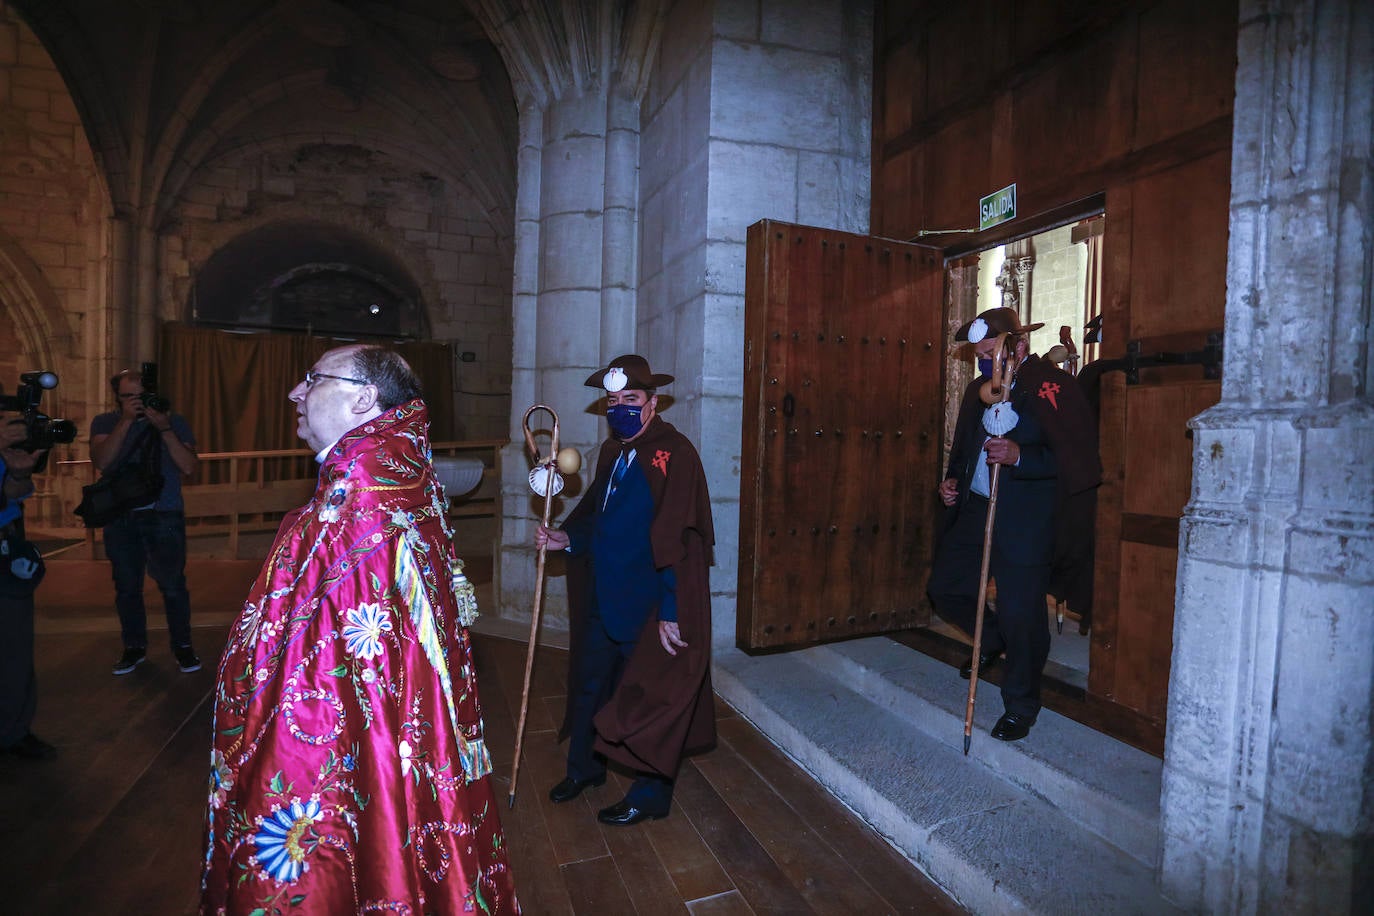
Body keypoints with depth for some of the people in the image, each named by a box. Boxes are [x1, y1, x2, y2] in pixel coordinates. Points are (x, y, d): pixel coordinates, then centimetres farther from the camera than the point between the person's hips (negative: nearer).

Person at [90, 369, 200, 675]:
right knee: (127, 586, 9)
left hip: (164, 516, -2)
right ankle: (134, 647, 24)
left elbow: (189, 468, -9)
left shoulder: (174, 422, 1)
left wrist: (164, 429, -19)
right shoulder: (104, 423, 6)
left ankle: (182, 646, 10)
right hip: (120, 519, 2)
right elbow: (101, 461, -12)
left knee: (172, 585, -3)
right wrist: (126, 420, -18)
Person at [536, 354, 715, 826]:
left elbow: (676, 541, -22)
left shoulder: (675, 454, -18)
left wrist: (670, 612, -23)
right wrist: (567, 538, -1)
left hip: (650, 605, -8)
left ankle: (650, 793, 31)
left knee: (648, 695, 9)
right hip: (603, 597, 8)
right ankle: (585, 766, 46)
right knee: (589, 684, 22)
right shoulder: (612, 452, 8)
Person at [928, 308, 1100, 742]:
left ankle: (1020, 707, 21)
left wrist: (1019, 456, -29)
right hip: (975, 508, 8)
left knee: (1021, 615, -1)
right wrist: (953, 479, 7)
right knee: (944, 589, 13)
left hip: (1025, 521, -7)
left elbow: (1077, 458, -17)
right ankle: (994, 638, 42)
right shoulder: (979, 389, 13)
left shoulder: (1052, 386, -11)